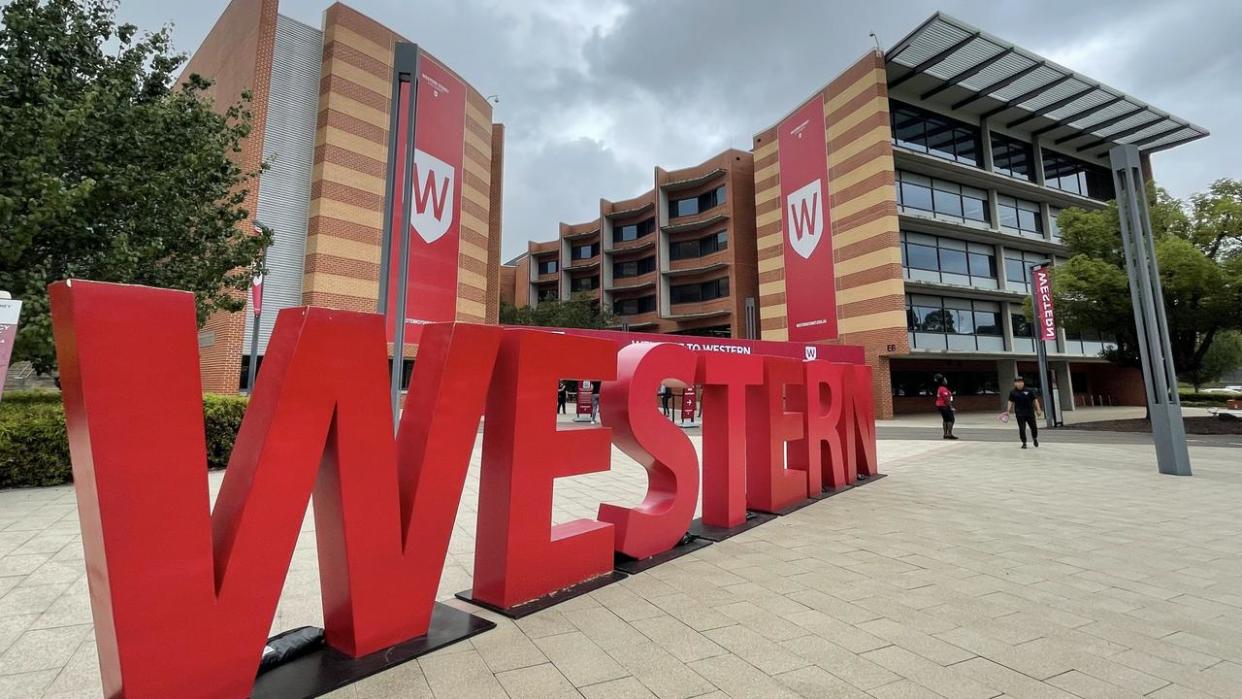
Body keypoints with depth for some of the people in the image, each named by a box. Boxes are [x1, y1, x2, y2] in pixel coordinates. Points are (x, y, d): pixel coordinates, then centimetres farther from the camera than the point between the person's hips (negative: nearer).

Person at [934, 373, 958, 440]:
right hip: (945, 406, -10)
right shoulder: (943, 389, -18)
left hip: (940, 406, 10)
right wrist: (951, 406, -19)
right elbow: (946, 399, -22)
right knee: (951, 419, -8)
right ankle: (949, 434, -12)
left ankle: (945, 434, 14)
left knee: (945, 420, 12)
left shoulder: (939, 388, 13)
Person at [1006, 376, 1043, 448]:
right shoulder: (1013, 392, 1)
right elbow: (1010, 402, 4)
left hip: (1030, 412, 1)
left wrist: (1038, 410, -3)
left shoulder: (1029, 391, 0)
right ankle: (1024, 443, 9)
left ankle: (1035, 438, 38)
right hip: (1020, 414, -1)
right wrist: (1008, 411, -3)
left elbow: (1035, 400, 3)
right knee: (1022, 428, -3)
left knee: (1033, 427, 10)